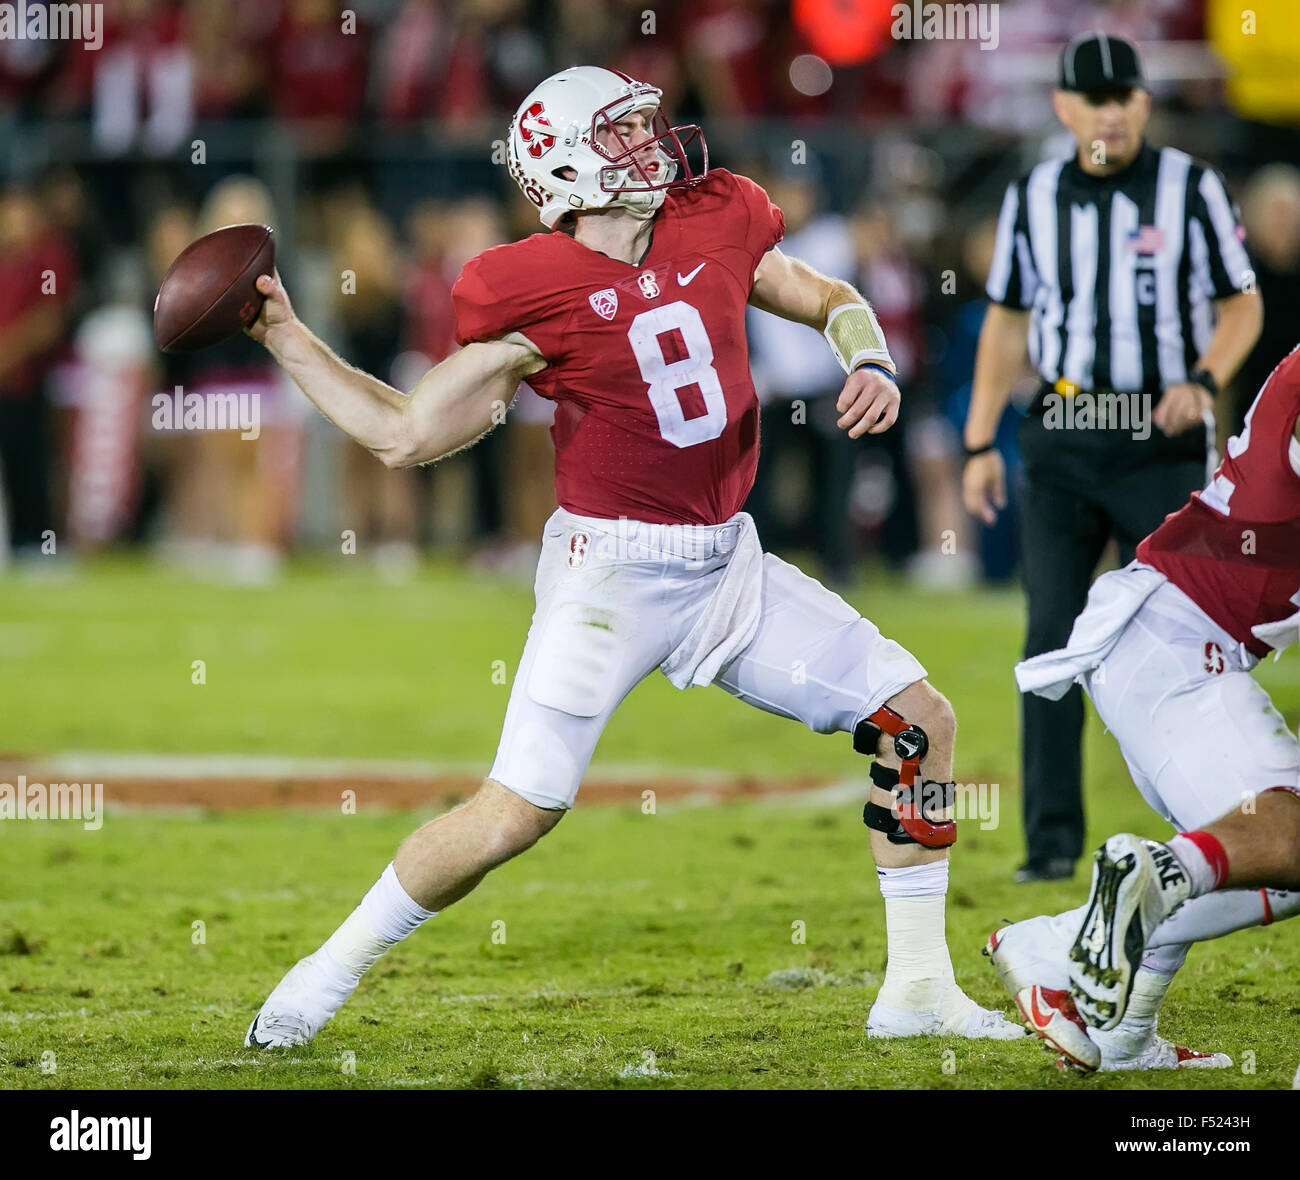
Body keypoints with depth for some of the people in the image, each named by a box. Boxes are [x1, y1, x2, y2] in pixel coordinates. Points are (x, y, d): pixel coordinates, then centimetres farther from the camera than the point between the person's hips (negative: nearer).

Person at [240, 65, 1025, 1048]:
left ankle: (917, 989, 11)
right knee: (523, 807, -17)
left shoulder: (713, 224, 1)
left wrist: (871, 366, -4)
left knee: (919, 720, 2)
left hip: (727, 565, 6)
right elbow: (408, 435, -7)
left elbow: (831, 303, 18)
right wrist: (286, 339, -15)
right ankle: (330, 973, 2)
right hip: (613, 567, -6)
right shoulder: (534, 298, -12)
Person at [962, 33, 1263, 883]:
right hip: (1060, 445, 2)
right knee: (1053, 637, -3)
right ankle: (1054, 838, 0)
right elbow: (1007, 322, 14)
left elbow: (1242, 305, 1)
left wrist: (1202, 381, -17)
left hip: (1161, 440, -2)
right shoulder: (1033, 198, 8)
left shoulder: (1190, 189, -1)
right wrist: (980, 444, 9)